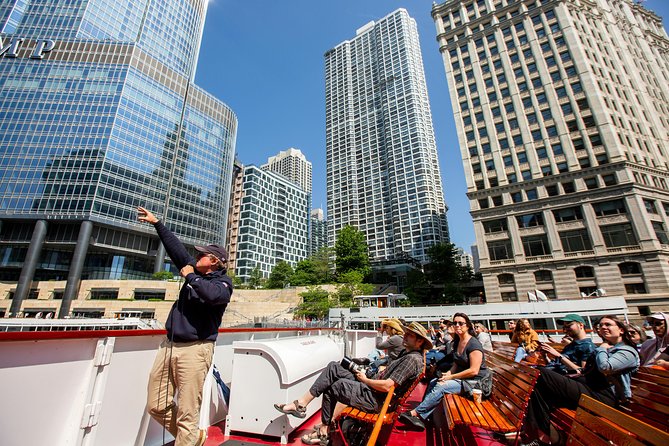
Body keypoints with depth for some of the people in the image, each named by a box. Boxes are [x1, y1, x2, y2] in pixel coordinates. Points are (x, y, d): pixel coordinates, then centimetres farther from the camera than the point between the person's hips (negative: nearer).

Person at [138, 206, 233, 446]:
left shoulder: (223, 282, -7)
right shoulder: (196, 272, 13)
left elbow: (213, 294, -31)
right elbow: (177, 248, 19)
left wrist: (190, 276, -15)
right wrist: (157, 223, 22)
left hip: (195, 350, -7)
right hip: (169, 346, 8)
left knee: (187, 414, -3)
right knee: (156, 406, 13)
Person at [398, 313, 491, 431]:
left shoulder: (474, 344, -16)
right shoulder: (457, 342, 10)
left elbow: (474, 371, -22)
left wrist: (451, 377, -18)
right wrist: (449, 373, -4)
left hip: (474, 381, -9)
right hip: (460, 377, 9)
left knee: (441, 387, -25)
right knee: (433, 382, -8)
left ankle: (415, 413, -20)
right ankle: (421, 418, -14)